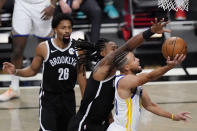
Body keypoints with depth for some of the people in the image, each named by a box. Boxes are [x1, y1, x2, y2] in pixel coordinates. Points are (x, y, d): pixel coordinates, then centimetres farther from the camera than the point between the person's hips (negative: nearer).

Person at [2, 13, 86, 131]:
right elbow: (33, 70, 5)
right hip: (49, 98, -3)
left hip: (69, 98, 3)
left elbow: (81, 75, 6)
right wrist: (16, 71, -13)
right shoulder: (44, 48, -9)